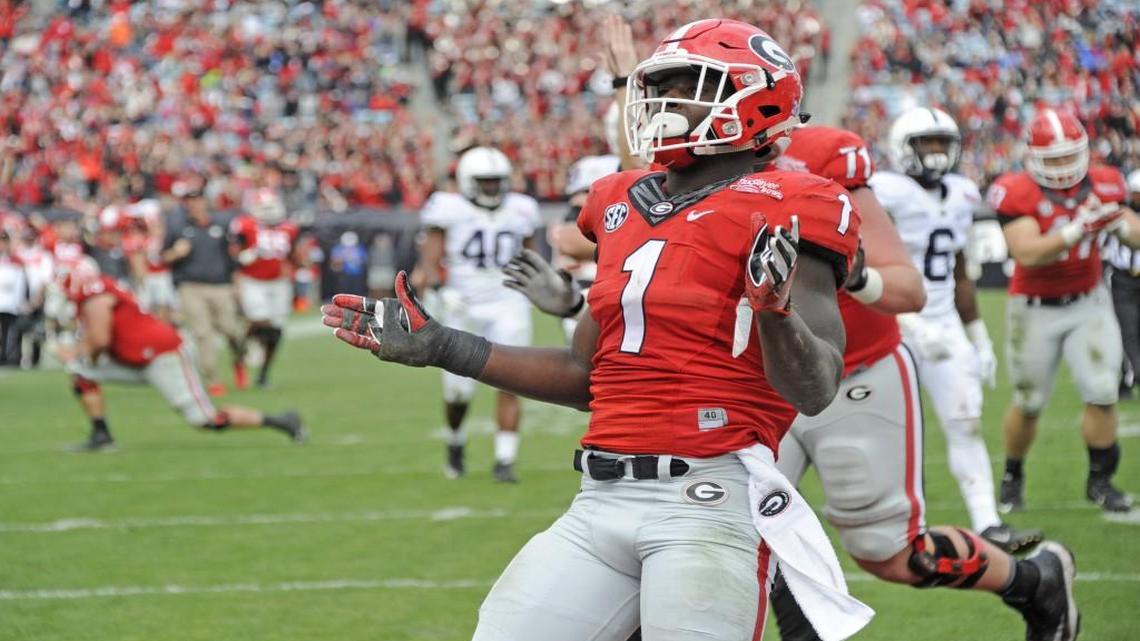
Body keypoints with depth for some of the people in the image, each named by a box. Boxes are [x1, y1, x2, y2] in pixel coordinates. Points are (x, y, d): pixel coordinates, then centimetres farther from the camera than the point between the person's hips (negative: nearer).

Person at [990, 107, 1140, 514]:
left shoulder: (1100, 186, -5)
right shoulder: (1017, 194, -17)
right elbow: (1027, 254, -28)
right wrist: (1076, 230, -40)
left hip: (1088, 304, 2)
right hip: (1035, 310, -2)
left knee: (1102, 393, -9)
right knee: (1028, 404, 8)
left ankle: (1100, 480, 8)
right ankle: (1013, 477, 31)